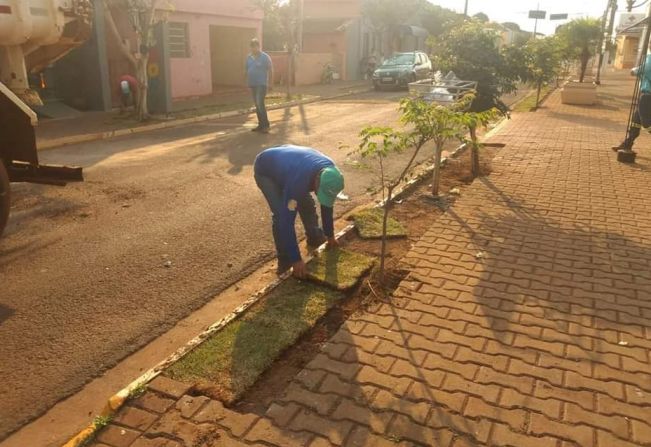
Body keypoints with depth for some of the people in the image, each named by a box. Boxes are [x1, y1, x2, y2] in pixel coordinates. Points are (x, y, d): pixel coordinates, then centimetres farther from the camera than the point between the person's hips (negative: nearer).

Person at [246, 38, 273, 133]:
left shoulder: (265, 57, -5)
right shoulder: (249, 57, 10)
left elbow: (270, 70, -5)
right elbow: (247, 71, 16)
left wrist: (270, 83, -9)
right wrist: (247, 82, 12)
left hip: (262, 84, -6)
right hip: (252, 84, 6)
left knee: (260, 103, -16)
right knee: (257, 105, 9)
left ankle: (266, 125, -10)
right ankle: (261, 124, 16)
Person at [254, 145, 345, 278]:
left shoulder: (329, 171, -24)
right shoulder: (298, 180, -44)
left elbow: (327, 204, -6)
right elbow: (287, 219, -40)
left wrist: (330, 234, 3)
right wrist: (296, 259, -35)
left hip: (285, 161, 6)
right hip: (265, 171, -6)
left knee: (307, 203, 4)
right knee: (281, 214, -20)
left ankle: (314, 237, 30)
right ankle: (284, 259, -5)